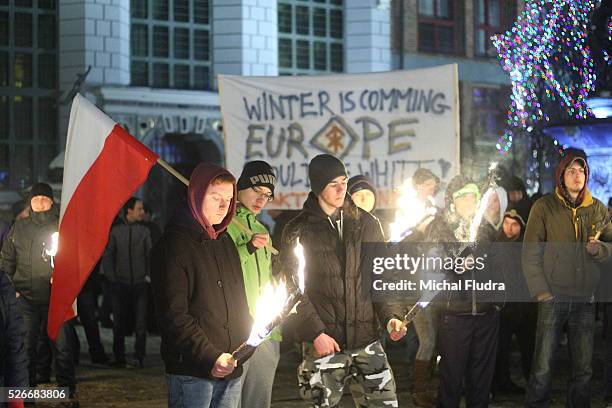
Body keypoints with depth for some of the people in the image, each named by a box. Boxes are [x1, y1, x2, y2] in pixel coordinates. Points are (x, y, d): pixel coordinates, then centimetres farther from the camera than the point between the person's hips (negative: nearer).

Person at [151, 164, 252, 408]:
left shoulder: (225, 241, 17)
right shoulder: (174, 243, -8)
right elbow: (173, 315, -15)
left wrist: (246, 343, 9)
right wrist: (209, 357, -21)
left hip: (231, 368, 7)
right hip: (192, 372, -7)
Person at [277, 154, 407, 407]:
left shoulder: (366, 224, 9)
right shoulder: (299, 231, 1)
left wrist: (390, 316, -4)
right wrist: (315, 332, -11)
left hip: (366, 339, 2)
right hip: (323, 342, -2)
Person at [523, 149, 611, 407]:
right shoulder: (544, 207, -1)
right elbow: (530, 256, -3)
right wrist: (542, 293, -10)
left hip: (586, 299, 3)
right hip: (554, 296, -3)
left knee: (583, 369, 8)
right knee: (543, 368, -6)